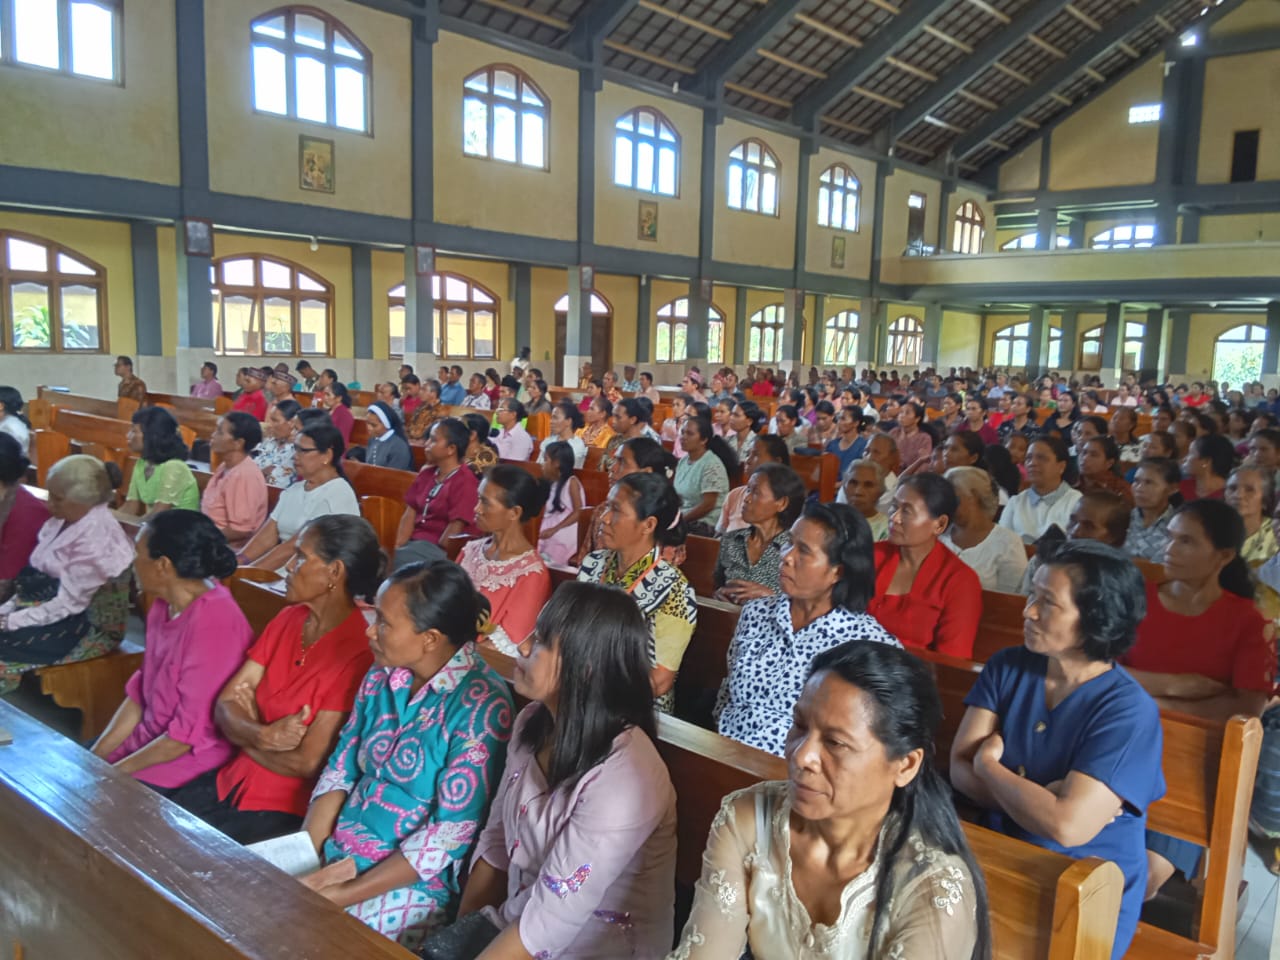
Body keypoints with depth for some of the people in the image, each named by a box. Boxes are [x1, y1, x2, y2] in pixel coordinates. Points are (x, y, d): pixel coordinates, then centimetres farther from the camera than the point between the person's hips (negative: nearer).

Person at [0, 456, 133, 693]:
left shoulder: (96, 538, -24)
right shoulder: (65, 519, 5)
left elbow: (68, 604, -23)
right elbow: (37, 576, 9)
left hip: (90, 626, -9)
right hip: (55, 606, 9)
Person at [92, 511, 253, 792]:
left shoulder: (213, 622, -25)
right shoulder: (164, 605, 2)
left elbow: (189, 732, -21)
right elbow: (139, 693, 10)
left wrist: (115, 772, -12)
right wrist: (95, 758, 4)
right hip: (151, 741, 8)